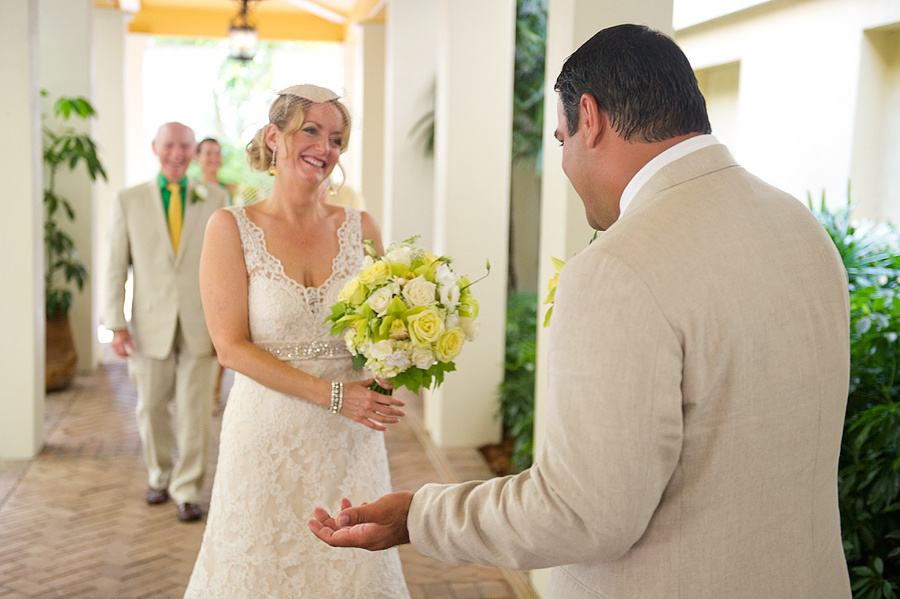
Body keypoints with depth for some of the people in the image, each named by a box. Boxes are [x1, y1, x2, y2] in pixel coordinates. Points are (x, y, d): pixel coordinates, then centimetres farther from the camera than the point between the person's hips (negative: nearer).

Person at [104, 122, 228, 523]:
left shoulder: (215, 200, 3)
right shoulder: (129, 201, 2)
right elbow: (116, 266, 2)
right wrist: (116, 324, -4)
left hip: (201, 324, -1)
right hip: (151, 325, 1)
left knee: (194, 412, 1)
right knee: (152, 409, 13)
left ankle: (187, 491, 16)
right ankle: (160, 477, 36)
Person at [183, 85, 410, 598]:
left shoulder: (360, 228, 3)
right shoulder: (232, 228, -5)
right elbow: (231, 346, -10)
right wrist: (333, 394, -17)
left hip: (350, 440, 2)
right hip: (269, 434, -2)